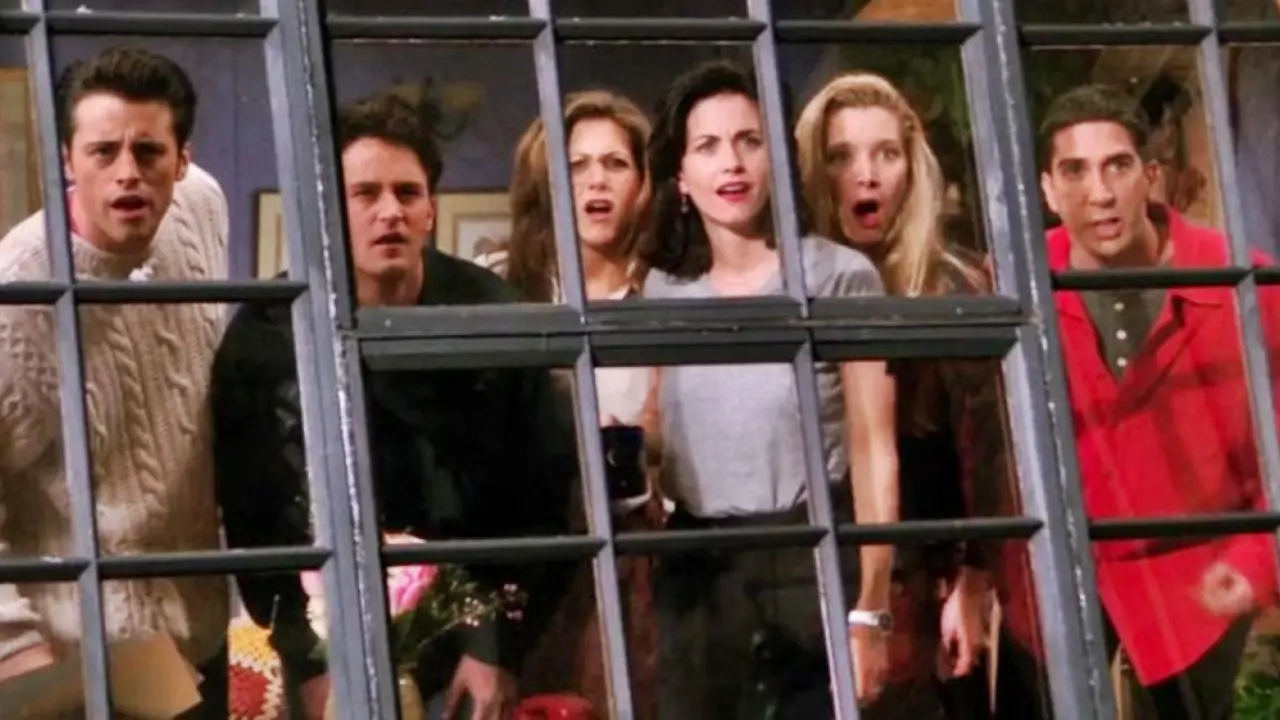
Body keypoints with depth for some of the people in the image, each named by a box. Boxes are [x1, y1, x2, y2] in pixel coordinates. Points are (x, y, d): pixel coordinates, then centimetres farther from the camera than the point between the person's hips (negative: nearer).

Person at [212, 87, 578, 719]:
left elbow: (542, 493, -1)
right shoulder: (267, 335, -5)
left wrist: (501, 647, -6)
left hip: (470, 644, 1)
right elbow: (253, 515, -4)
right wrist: (311, 661, -9)